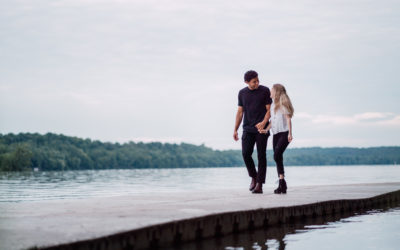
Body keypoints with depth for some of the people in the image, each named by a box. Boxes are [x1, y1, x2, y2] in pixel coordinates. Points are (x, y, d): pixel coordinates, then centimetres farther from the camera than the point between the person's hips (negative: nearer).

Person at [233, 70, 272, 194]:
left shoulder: (265, 91, -1)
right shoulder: (242, 93, 8)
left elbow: (269, 110, -1)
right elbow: (240, 112, 13)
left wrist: (264, 122, -19)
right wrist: (235, 130, 7)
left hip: (261, 129, -2)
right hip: (248, 129, 3)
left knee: (261, 156, -4)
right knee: (246, 153, -9)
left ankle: (259, 185, -2)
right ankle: (253, 177, 14)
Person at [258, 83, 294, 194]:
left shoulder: (283, 103, -3)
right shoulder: (273, 104, 18)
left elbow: (288, 119, -8)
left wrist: (290, 133, -15)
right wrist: (266, 129, 2)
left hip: (284, 133, -8)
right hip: (275, 134, 8)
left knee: (277, 155, -22)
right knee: (278, 158, 5)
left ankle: (282, 181, -17)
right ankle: (282, 185, 7)